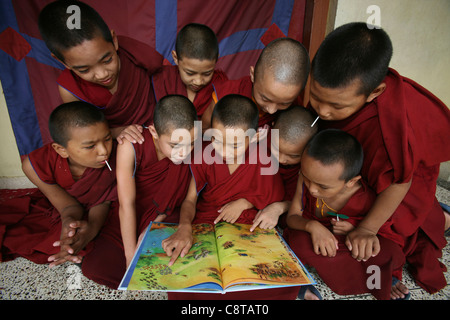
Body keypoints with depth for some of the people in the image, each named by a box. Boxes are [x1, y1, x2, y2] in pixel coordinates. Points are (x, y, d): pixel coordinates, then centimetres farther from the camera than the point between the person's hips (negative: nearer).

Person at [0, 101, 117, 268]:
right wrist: (68, 220, -49)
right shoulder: (37, 164, -27)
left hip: (93, 214, -2)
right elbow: (70, 206, -23)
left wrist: (92, 228, -42)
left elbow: (102, 202, -20)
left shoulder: (114, 155, -32)